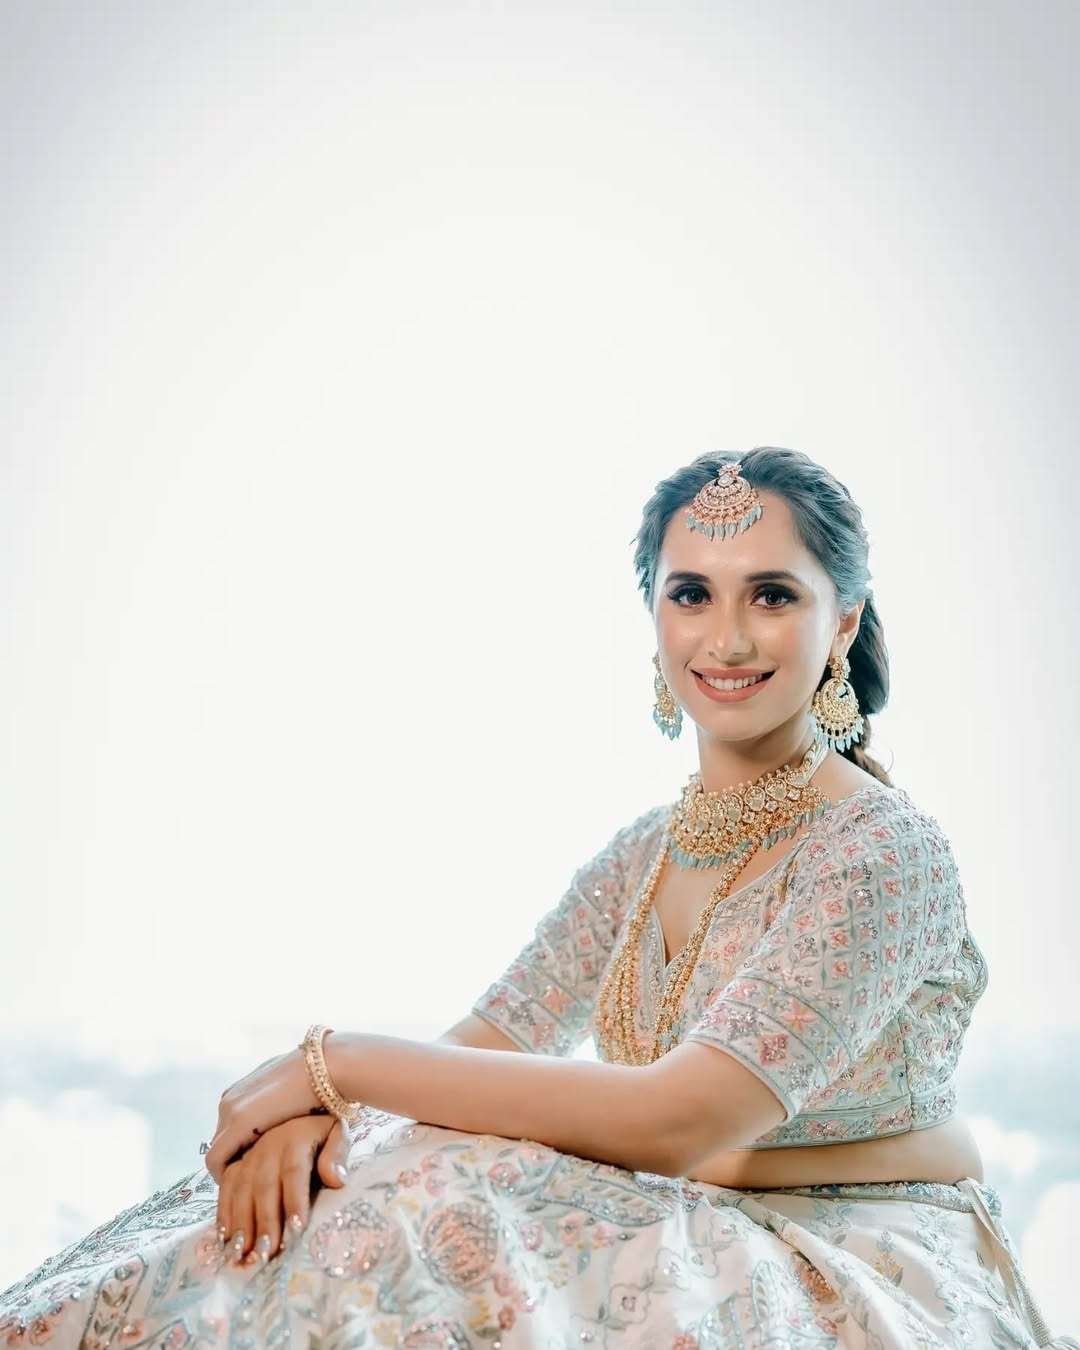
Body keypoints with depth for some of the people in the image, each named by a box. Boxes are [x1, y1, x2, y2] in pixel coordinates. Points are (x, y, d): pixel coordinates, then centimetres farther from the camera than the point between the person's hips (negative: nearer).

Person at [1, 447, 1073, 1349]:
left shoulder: (885, 851, -17)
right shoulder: (646, 852, 8)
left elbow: (676, 1120, -26)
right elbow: (486, 1042, 3)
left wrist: (331, 1062, -21)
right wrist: (308, 1112, -20)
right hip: (705, 1251, 6)